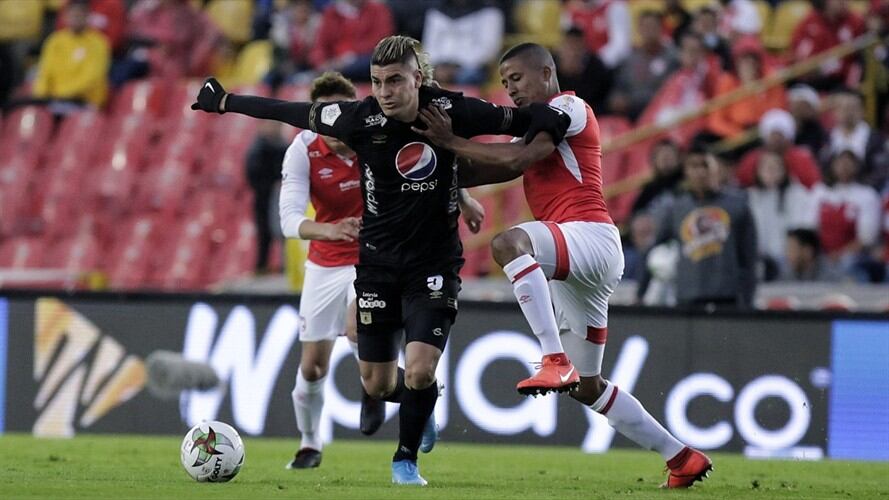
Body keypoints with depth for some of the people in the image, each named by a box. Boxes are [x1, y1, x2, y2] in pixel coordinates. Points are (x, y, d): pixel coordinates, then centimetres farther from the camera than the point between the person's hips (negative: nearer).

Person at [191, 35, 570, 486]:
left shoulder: (451, 112, -15)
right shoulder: (361, 119, -13)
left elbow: (536, 120, -6)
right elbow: (288, 112, 1)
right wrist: (225, 102, 8)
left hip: (434, 263, -2)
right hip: (378, 261, 2)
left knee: (419, 373, -15)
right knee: (377, 384, 6)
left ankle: (406, 460, 11)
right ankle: (422, 402, 42)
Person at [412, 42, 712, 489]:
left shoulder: (568, 107, 1)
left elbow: (517, 158, -13)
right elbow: (490, 171, 20)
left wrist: (453, 142, -9)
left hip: (589, 235, -10)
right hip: (571, 266, 10)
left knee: (508, 243, -38)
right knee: (587, 387, 12)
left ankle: (555, 358, -46)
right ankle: (681, 458, 20)